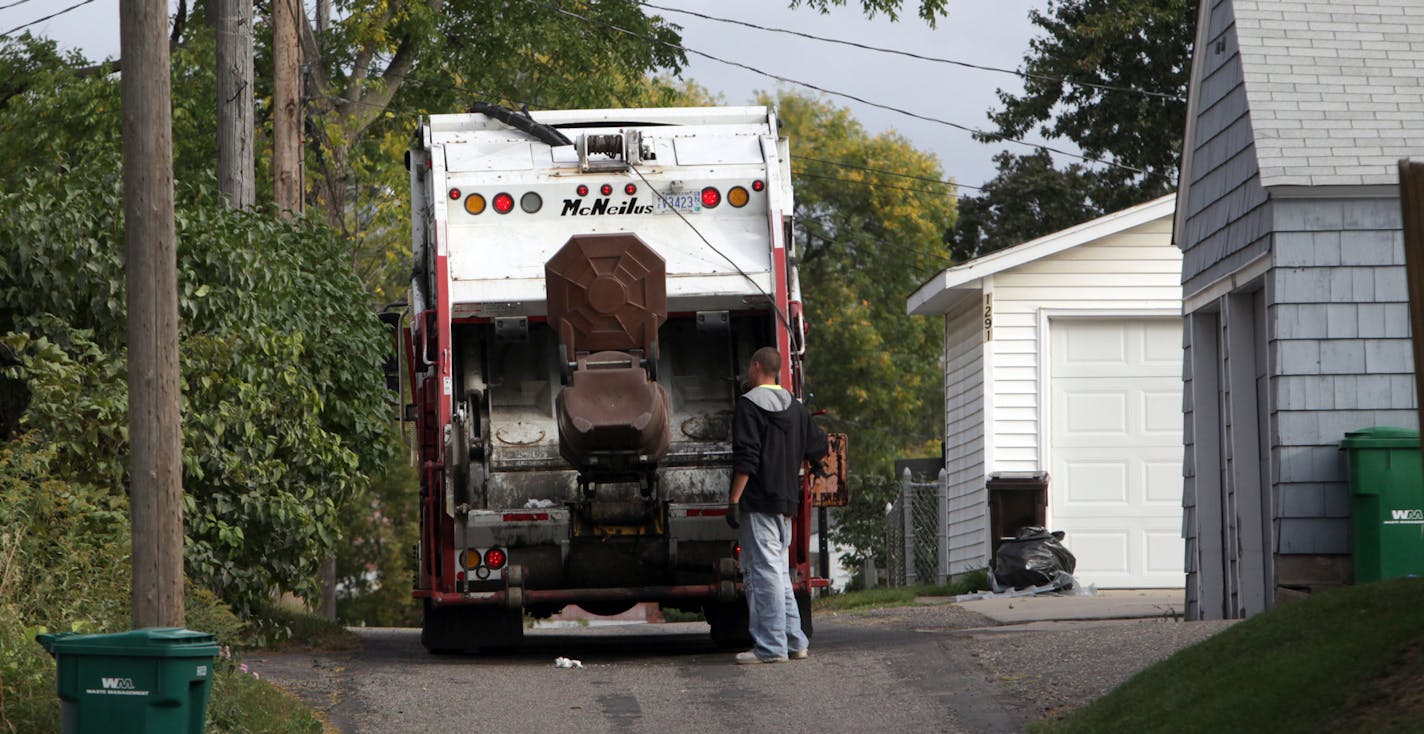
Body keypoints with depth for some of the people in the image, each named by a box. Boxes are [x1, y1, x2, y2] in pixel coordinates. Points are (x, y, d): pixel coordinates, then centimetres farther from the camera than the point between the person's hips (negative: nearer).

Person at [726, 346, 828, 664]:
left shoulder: (749, 405, -9)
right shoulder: (795, 407, 15)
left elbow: (746, 458, -16)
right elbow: (817, 448, 22)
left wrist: (734, 498, -16)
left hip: (758, 502, -8)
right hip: (786, 502, 8)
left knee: (763, 572, -8)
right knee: (779, 572, 15)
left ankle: (770, 646, -11)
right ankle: (793, 640, 15)